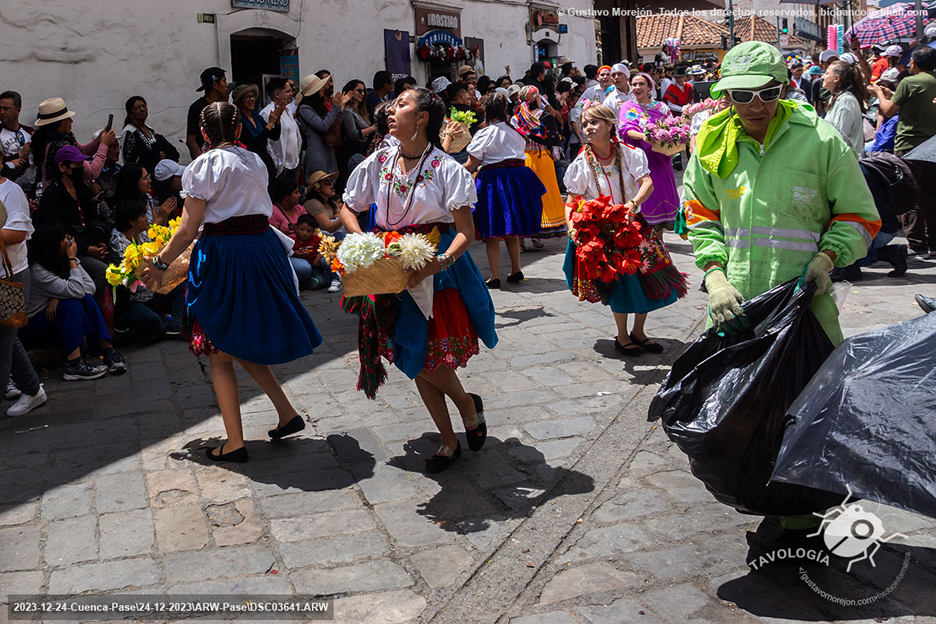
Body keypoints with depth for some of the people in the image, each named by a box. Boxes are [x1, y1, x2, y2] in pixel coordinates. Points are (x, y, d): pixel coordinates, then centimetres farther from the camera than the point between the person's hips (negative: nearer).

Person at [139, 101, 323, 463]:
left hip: (222, 257, -6)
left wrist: (160, 264, 3)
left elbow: (188, 231, -10)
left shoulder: (205, 165, -8)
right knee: (244, 344, 20)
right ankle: (287, 412, 14)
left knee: (220, 354, 6)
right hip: (263, 249, 6)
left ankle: (235, 442, 10)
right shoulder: (256, 162, 10)